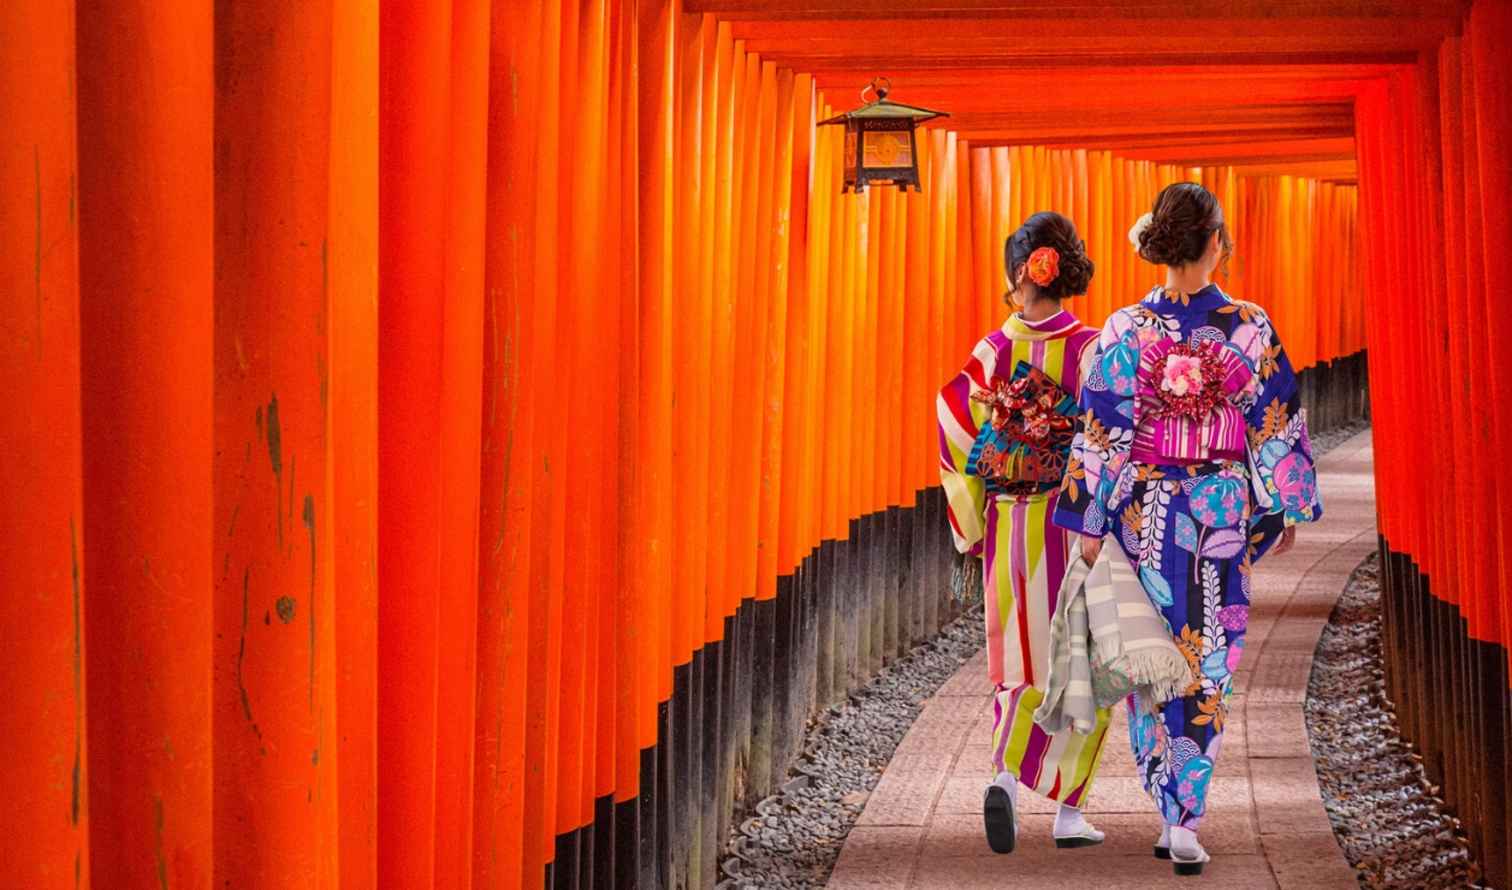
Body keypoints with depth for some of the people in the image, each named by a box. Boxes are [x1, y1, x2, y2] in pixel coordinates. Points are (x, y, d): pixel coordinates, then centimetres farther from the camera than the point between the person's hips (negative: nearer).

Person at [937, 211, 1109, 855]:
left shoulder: (994, 351, -3)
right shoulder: (1087, 348, -8)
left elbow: (956, 437, -4)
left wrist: (972, 527, 6)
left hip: (1009, 532, 2)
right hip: (1075, 529, -2)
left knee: (1025, 666, 12)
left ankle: (1006, 777, -8)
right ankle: (1069, 809, 8)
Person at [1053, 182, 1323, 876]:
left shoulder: (1126, 331, -9)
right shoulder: (1252, 329, -7)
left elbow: (1100, 435, -9)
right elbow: (1278, 428, 0)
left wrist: (1087, 524, -3)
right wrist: (1287, 509, 12)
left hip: (1144, 512, 0)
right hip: (1225, 510, 0)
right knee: (1207, 666, 7)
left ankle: (1172, 816, 14)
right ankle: (1187, 821, 0)